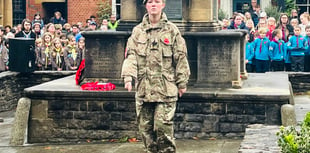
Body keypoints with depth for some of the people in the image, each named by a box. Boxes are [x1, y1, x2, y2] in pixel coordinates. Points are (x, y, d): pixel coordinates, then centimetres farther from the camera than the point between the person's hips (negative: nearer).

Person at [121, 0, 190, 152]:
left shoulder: (172, 30, 3)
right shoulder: (137, 31, 9)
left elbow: (180, 58, 4)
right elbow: (131, 55, 1)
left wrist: (182, 83, 2)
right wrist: (128, 76, -14)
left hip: (166, 88, -3)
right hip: (143, 88, 3)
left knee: (163, 126, -9)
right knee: (145, 127, 8)